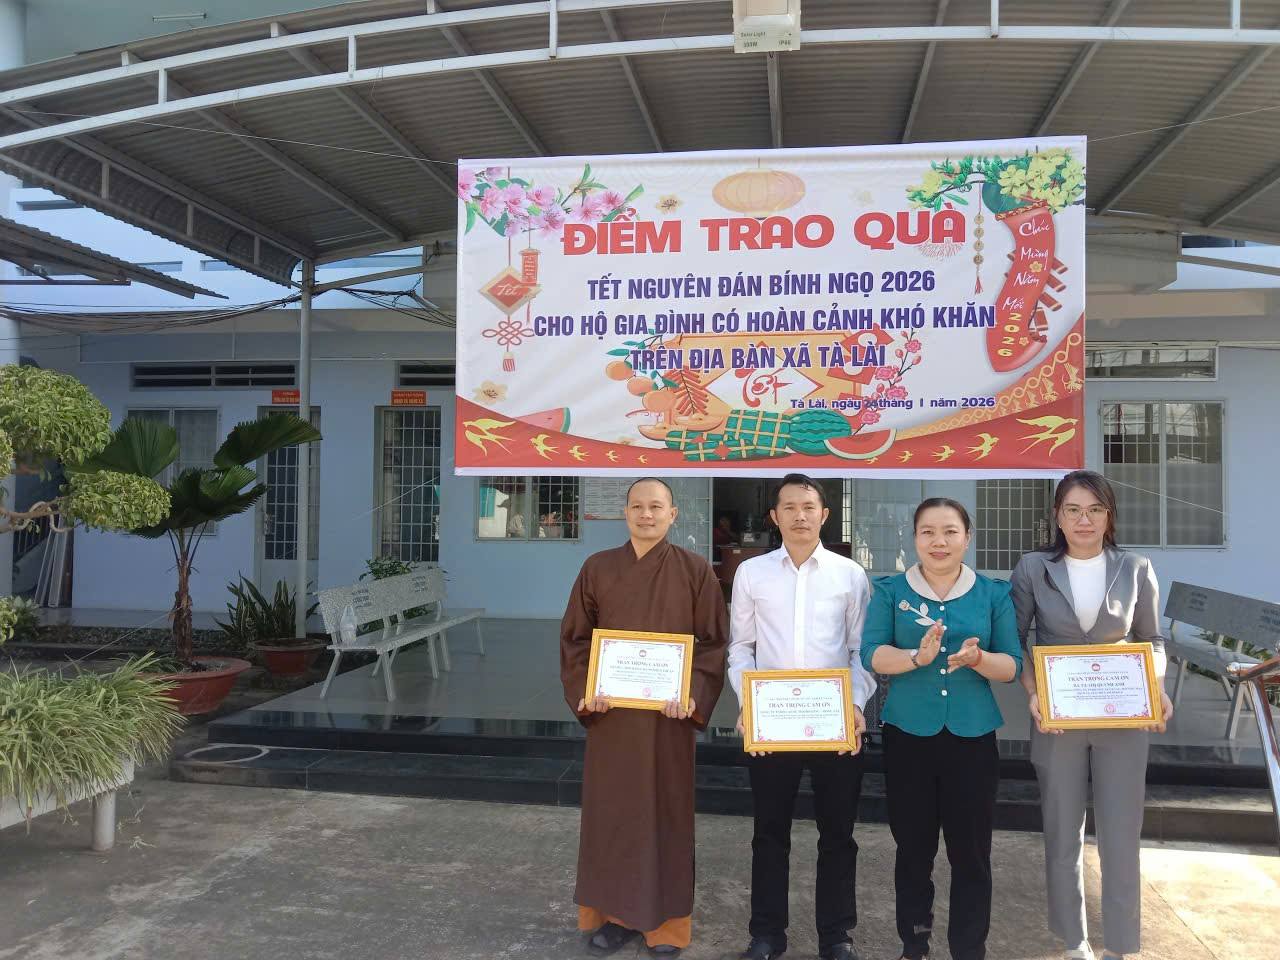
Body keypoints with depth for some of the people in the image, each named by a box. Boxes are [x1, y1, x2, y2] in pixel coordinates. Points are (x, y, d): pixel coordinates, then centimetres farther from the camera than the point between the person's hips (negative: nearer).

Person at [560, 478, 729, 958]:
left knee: (665, 810, 7)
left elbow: (713, 642, -3)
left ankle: (664, 919, 22)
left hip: (669, 712, -1)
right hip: (610, 711, 2)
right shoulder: (597, 568, 2)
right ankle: (614, 911, 25)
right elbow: (574, 637, 4)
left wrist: (693, 695, -17)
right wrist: (584, 692, -10)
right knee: (611, 809, 9)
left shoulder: (695, 571, -2)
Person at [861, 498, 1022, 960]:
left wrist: (978, 659, -21)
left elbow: (1013, 665, 0)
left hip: (972, 737, 0)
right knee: (913, 847, 12)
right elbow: (871, 654, -9)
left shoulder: (994, 593, 3)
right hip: (907, 735, 0)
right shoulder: (891, 591, 1)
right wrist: (917, 657, -28)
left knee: (971, 851, 5)